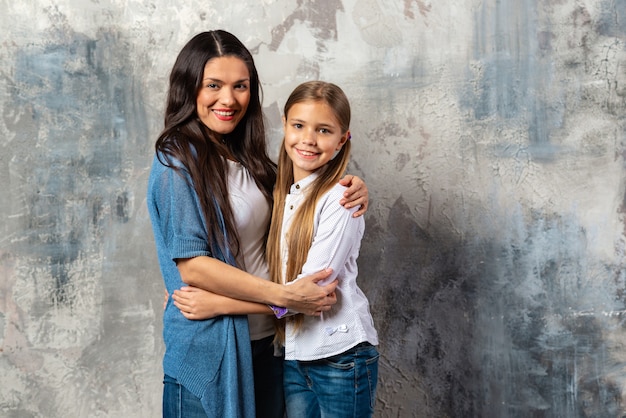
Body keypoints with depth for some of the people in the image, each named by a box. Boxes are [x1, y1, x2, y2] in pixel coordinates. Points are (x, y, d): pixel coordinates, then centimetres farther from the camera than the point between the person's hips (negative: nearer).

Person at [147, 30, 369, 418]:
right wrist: (284, 295, -21)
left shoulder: (248, 157, 6)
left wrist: (348, 190, -2)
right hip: (211, 347, -6)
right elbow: (191, 266, -19)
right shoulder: (178, 163, -13)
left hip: (267, 339, 7)